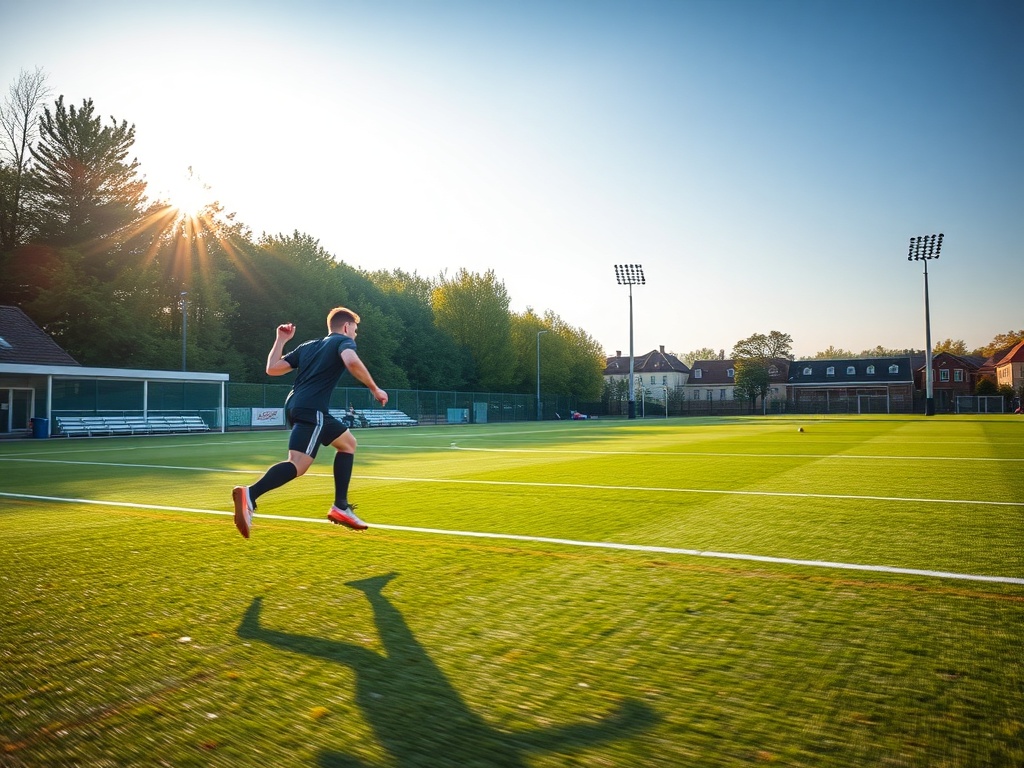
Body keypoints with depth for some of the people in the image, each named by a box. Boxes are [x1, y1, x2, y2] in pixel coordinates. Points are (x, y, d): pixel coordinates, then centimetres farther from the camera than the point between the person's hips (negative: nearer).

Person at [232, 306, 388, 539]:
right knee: (299, 463, -12)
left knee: (348, 442, 15)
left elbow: (272, 368, 20)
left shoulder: (307, 346, 26)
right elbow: (352, 362, -19)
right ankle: (249, 494, -29)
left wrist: (281, 340, 31)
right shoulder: (343, 341, 6)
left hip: (296, 406, 8)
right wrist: (375, 389, -10)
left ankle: (340, 507, 11)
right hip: (311, 410, -8)